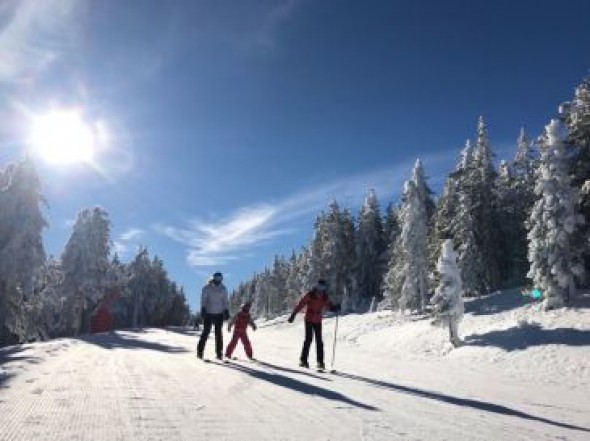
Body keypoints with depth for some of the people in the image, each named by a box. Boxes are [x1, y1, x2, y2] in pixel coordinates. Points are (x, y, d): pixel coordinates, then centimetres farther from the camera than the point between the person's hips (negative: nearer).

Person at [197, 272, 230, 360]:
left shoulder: (223, 289, 7)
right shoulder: (207, 288, -2)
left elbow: (225, 301, 11)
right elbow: (203, 299, -6)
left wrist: (226, 311, 4)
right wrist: (203, 309, -18)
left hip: (219, 314, 3)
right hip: (208, 313, -3)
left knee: (219, 333, 2)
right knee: (206, 332, -5)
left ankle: (219, 353, 8)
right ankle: (199, 352, 4)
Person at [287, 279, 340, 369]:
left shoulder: (325, 298, -1)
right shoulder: (310, 295, -12)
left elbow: (330, 307, -3)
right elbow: (300, 304, -11)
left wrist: (335, 308, -26)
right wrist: (293, 315, -13)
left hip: (318, 321, 3)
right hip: (309, 320, -3)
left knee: (319, 341, -1)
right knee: (308, 339, -8)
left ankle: (320, 362, 3)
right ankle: (303, 360, 1)